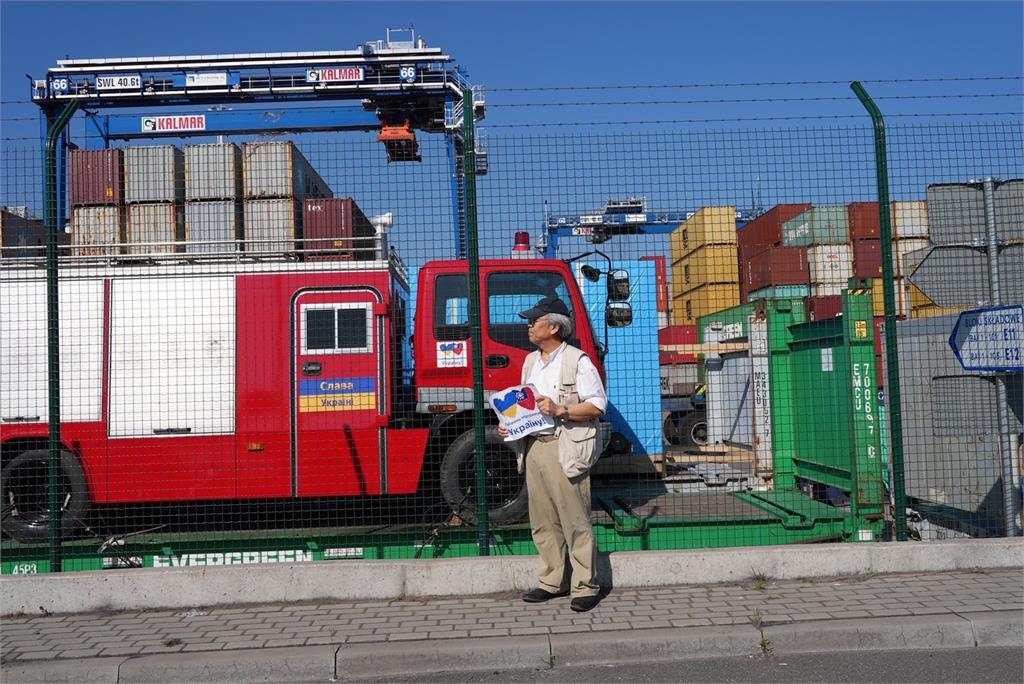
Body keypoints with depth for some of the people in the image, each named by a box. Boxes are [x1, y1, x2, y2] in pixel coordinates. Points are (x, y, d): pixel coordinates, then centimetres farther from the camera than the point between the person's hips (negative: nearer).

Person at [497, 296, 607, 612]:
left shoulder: (577, 361, -5)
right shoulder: (530, 361, 18)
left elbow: (598, 406, -9)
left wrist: (559, 410, -19)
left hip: (565, 450, -7)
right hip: (534, 447, 7)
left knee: (575, 521, -3)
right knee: (543, 522, 11)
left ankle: (585, 587, 7)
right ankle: (551, 582, 22)